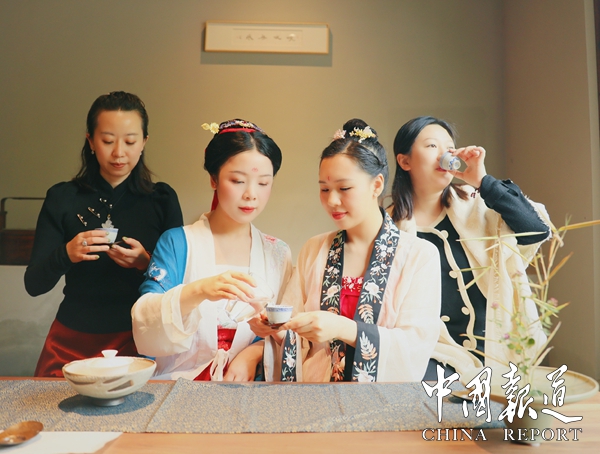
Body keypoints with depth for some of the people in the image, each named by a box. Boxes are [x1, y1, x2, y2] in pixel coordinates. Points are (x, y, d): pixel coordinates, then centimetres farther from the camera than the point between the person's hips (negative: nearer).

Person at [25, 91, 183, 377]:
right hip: (72, 341, 2)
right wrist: (65, 255, -21)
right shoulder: (62, 198, -1)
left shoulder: (162, 199, -3)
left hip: (138, 340, -1)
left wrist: (146, 264, -22)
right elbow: (33, 285, -2)